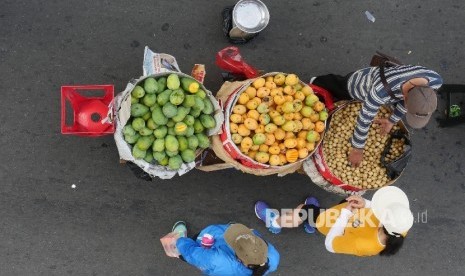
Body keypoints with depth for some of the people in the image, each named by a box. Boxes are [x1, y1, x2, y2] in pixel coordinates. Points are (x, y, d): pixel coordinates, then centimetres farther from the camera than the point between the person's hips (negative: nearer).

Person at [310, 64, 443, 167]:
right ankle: (318, 83, 56)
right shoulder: (381, 91, -49)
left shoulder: (435, 80, -34)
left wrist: (392, 120, -3)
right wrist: (357, 150, -20)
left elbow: (410, 100, -13)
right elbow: (364, 120, -34)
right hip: (358, 84, -4)